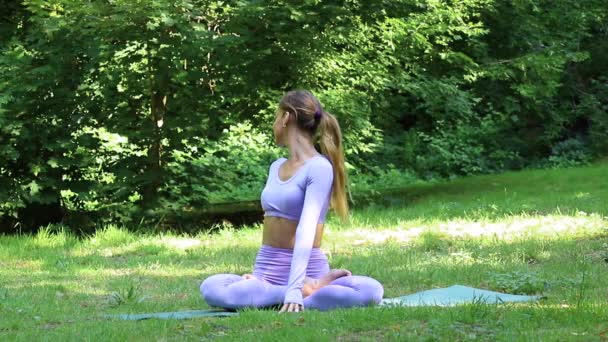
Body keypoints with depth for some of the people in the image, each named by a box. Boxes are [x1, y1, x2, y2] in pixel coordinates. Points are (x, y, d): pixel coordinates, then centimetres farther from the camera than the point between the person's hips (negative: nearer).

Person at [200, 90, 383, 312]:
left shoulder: (319, 167, -7)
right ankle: (309, 291, -19)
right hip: (266, 272, 6)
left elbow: (307, 230, -19)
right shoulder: (276, 167, 17)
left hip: (307, 269, -6)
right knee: (211, 288, -27)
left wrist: (293, 289, -29)